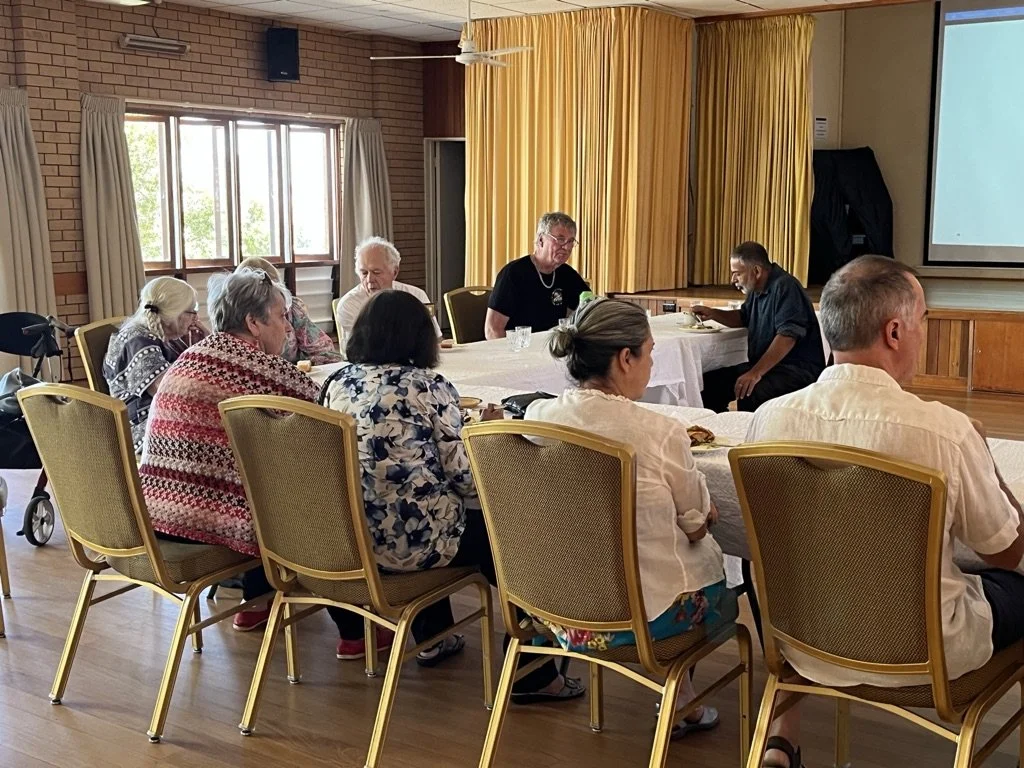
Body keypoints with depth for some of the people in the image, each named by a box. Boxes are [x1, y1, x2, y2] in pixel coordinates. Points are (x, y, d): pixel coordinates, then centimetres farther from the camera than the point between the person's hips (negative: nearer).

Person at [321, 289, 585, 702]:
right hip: (410, 538, -6)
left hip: (345, 540, 6)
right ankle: (531, 674, 18)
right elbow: (464, 477, -12)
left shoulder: (336, 382, 4)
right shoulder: (429, 387, -10)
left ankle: (433, 638, 46)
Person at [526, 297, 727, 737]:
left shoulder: (537, 417, -8)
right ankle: (678, 700, 36)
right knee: (707, 554, 26)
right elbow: (697, 523, -6)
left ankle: (677, 698, 37)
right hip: (642, 616, -5)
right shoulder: (661, 433, -23)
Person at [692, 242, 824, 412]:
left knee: (749, 394, -35)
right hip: (763, 365, 10)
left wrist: (756, 373, -31)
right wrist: (712, 313, 15)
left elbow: (787, 336, -26)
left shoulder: (785, 287, -16)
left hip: (797, 368, -10)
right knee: (710, 382, -3)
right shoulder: (757, 290, 14)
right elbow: (743, 318, 34)